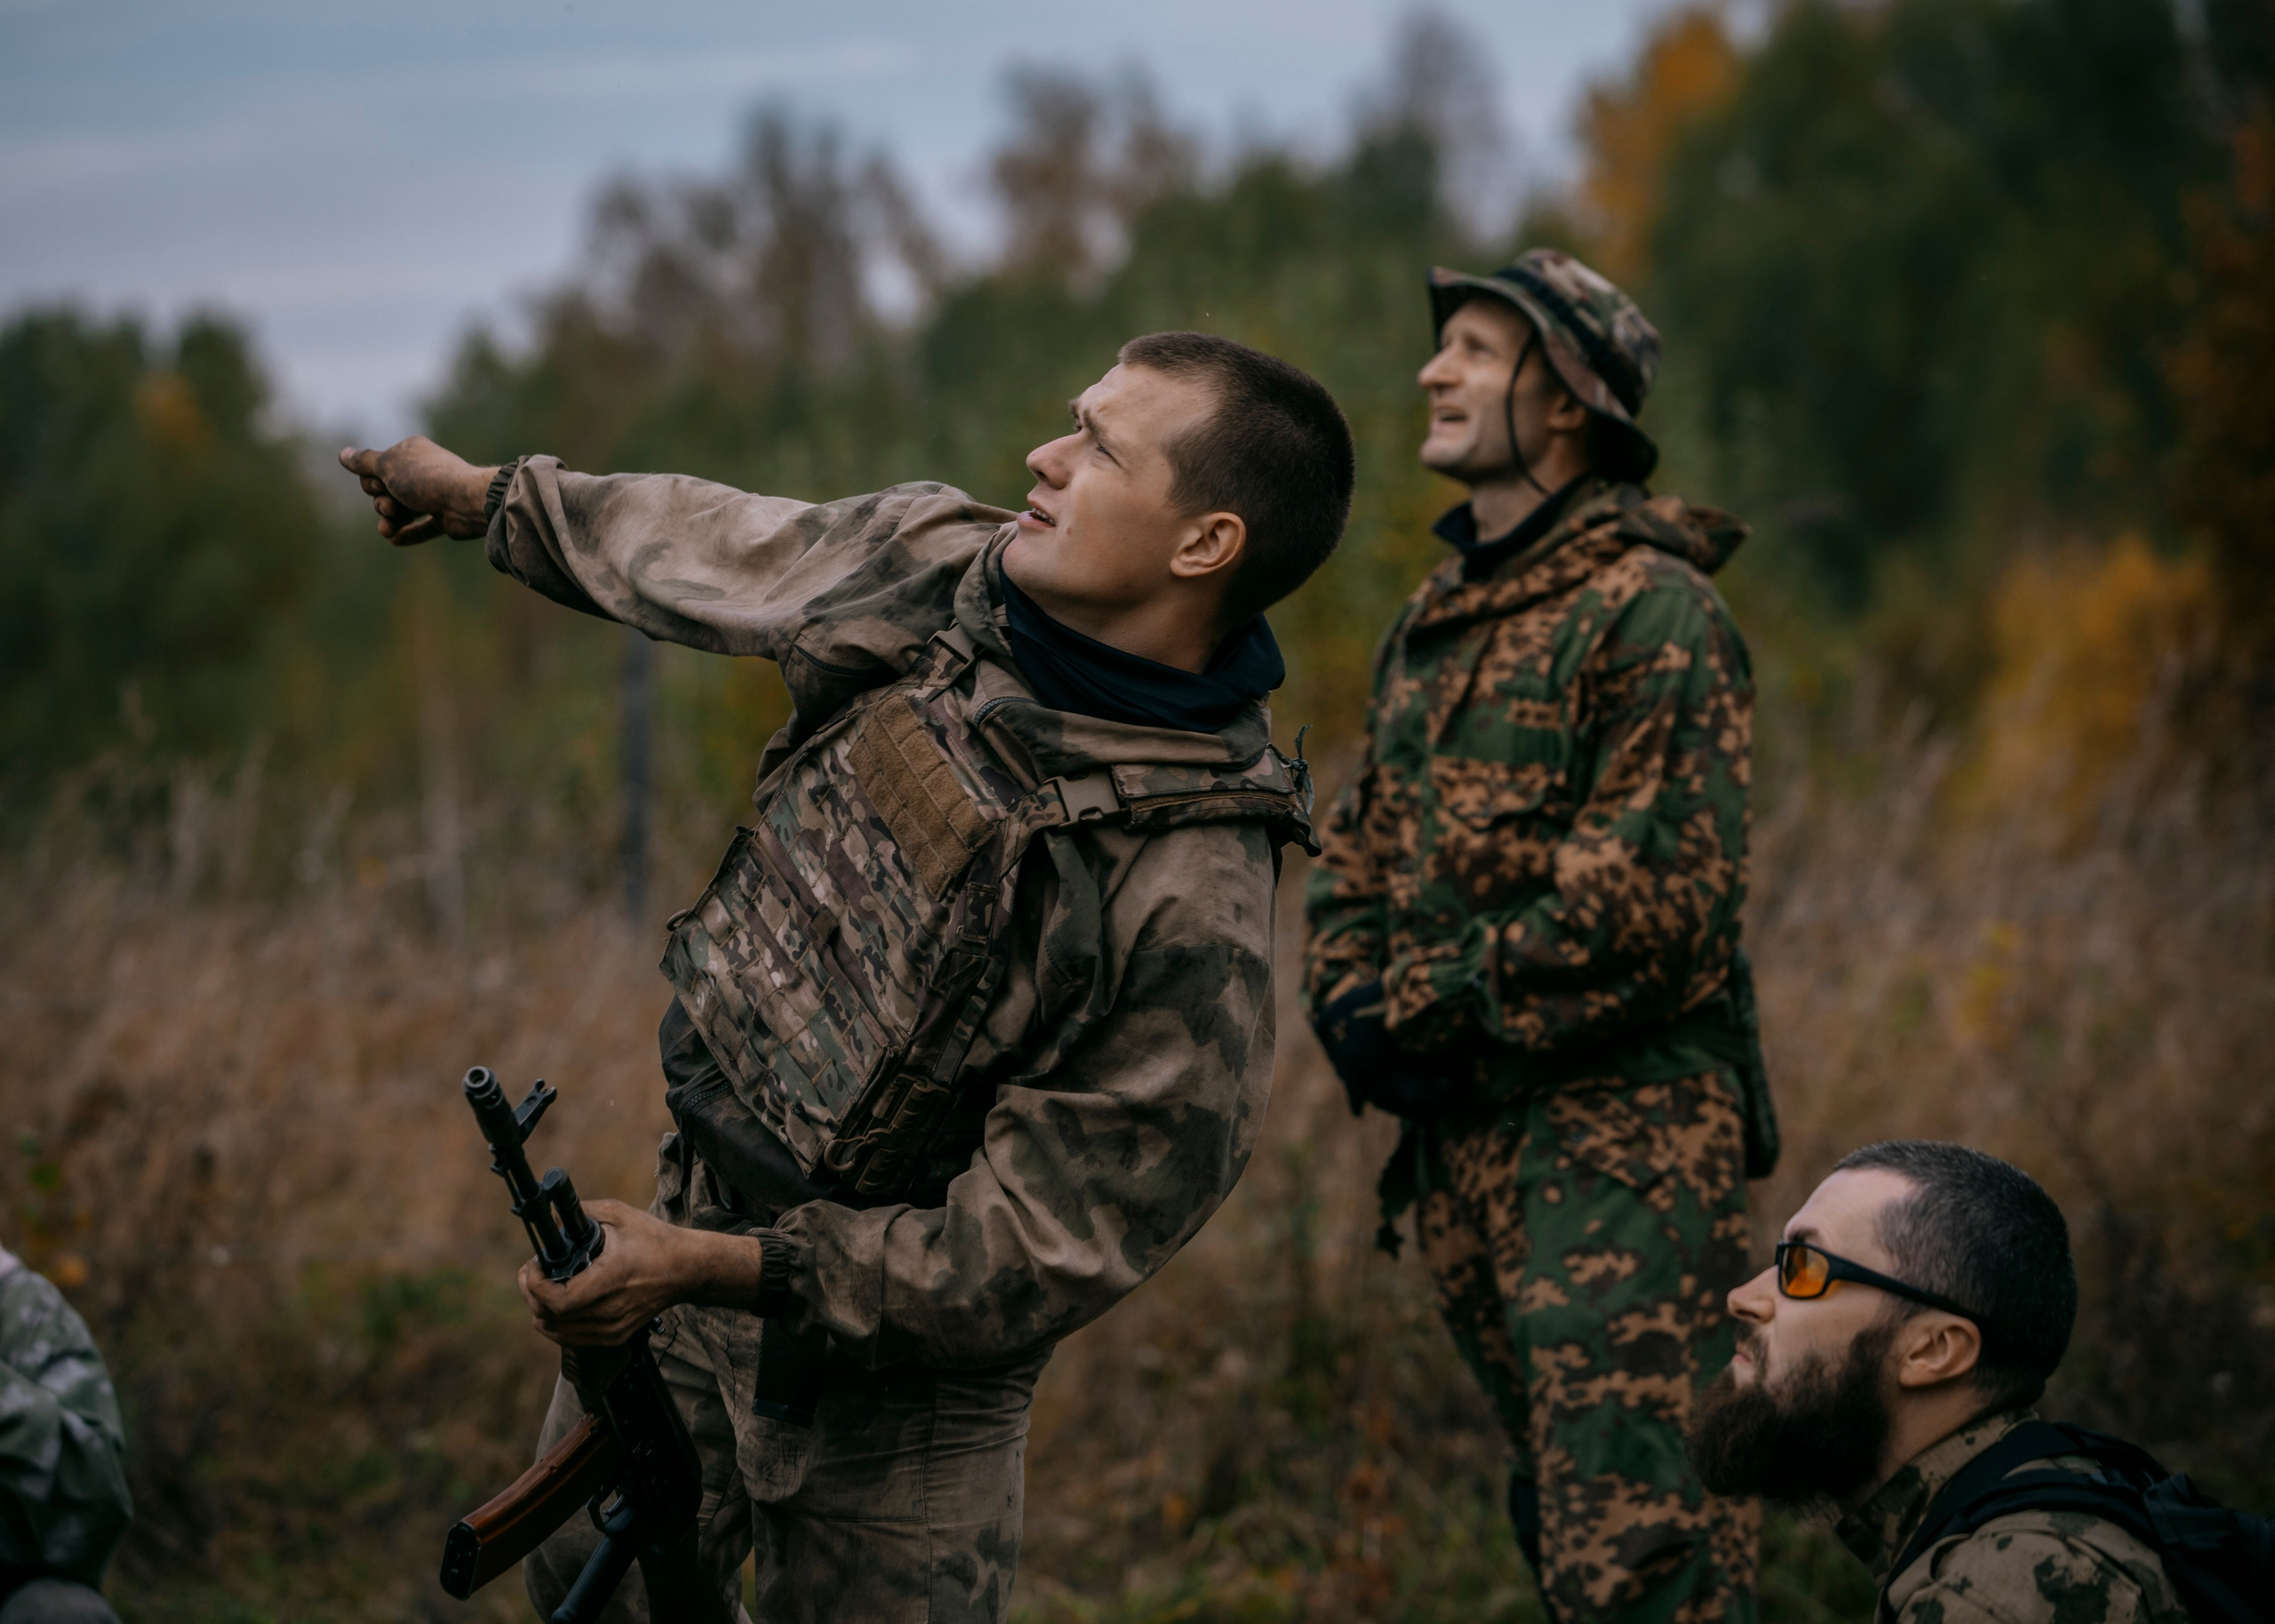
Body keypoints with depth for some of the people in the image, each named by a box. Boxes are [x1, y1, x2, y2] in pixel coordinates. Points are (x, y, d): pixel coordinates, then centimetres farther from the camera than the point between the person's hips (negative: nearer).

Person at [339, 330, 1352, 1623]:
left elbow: (1041, 1259, -27)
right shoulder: (934, 565, -12)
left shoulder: (1194, 904, -31)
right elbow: (715, 550, 10)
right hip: (701, 1222, 7)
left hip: (894, 1369, -6)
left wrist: (711, 1270, -30)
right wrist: (481, 495, 25)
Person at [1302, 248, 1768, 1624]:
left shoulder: (1652, 610, -10)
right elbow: (1360, 853, 21)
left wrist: (1428, 1011, -13)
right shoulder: (1436, 619, 17)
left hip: (1620, 1125, -9)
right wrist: (1355, 1003, 0)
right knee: (1561, 1510, 15)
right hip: (1465, 1135, 9)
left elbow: (1656, 902, -18)